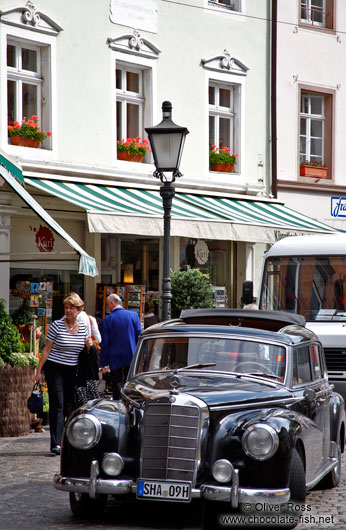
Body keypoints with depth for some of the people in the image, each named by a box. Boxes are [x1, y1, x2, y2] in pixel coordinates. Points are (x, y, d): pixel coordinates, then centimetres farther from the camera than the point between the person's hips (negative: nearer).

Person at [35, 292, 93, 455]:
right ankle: (56, 443, -16)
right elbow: (47, 350, -3)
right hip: (54, 368, -4)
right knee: (57, 405, -11)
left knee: (68, 405, 6)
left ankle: (67, 442, 15)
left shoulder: (83, 327, 6)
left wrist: (89, 345, -4)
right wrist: (39, 371, -6)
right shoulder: (56, 326, -6)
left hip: (72, 371, 4)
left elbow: (85, 351, 19)